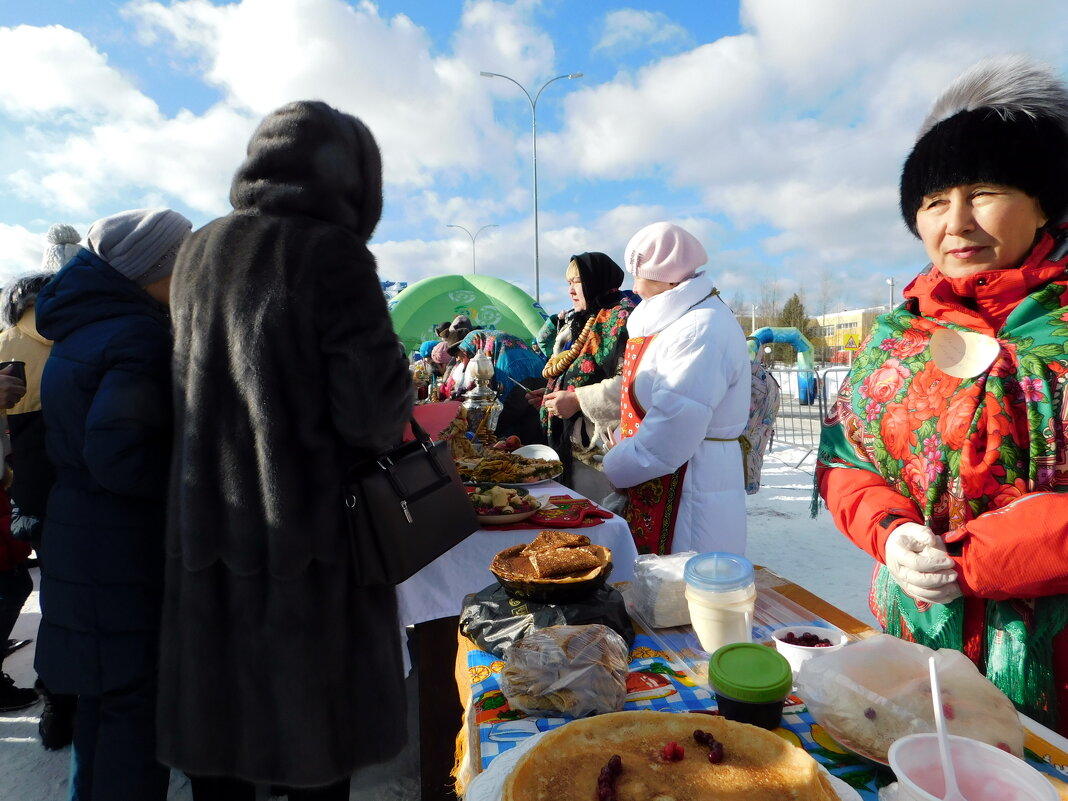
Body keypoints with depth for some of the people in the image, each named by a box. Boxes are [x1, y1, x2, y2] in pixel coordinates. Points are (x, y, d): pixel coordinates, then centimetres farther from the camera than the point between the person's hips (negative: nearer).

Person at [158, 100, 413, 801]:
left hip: (205, 526, 6)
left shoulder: (199, 253, 8)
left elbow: (195, 376, 16)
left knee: (216, 719, 19)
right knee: (312, 717, 12)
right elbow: (373, 403, -20)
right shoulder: (330, 252, -13)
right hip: (309, 531, -6)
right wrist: (386, 426, 1)